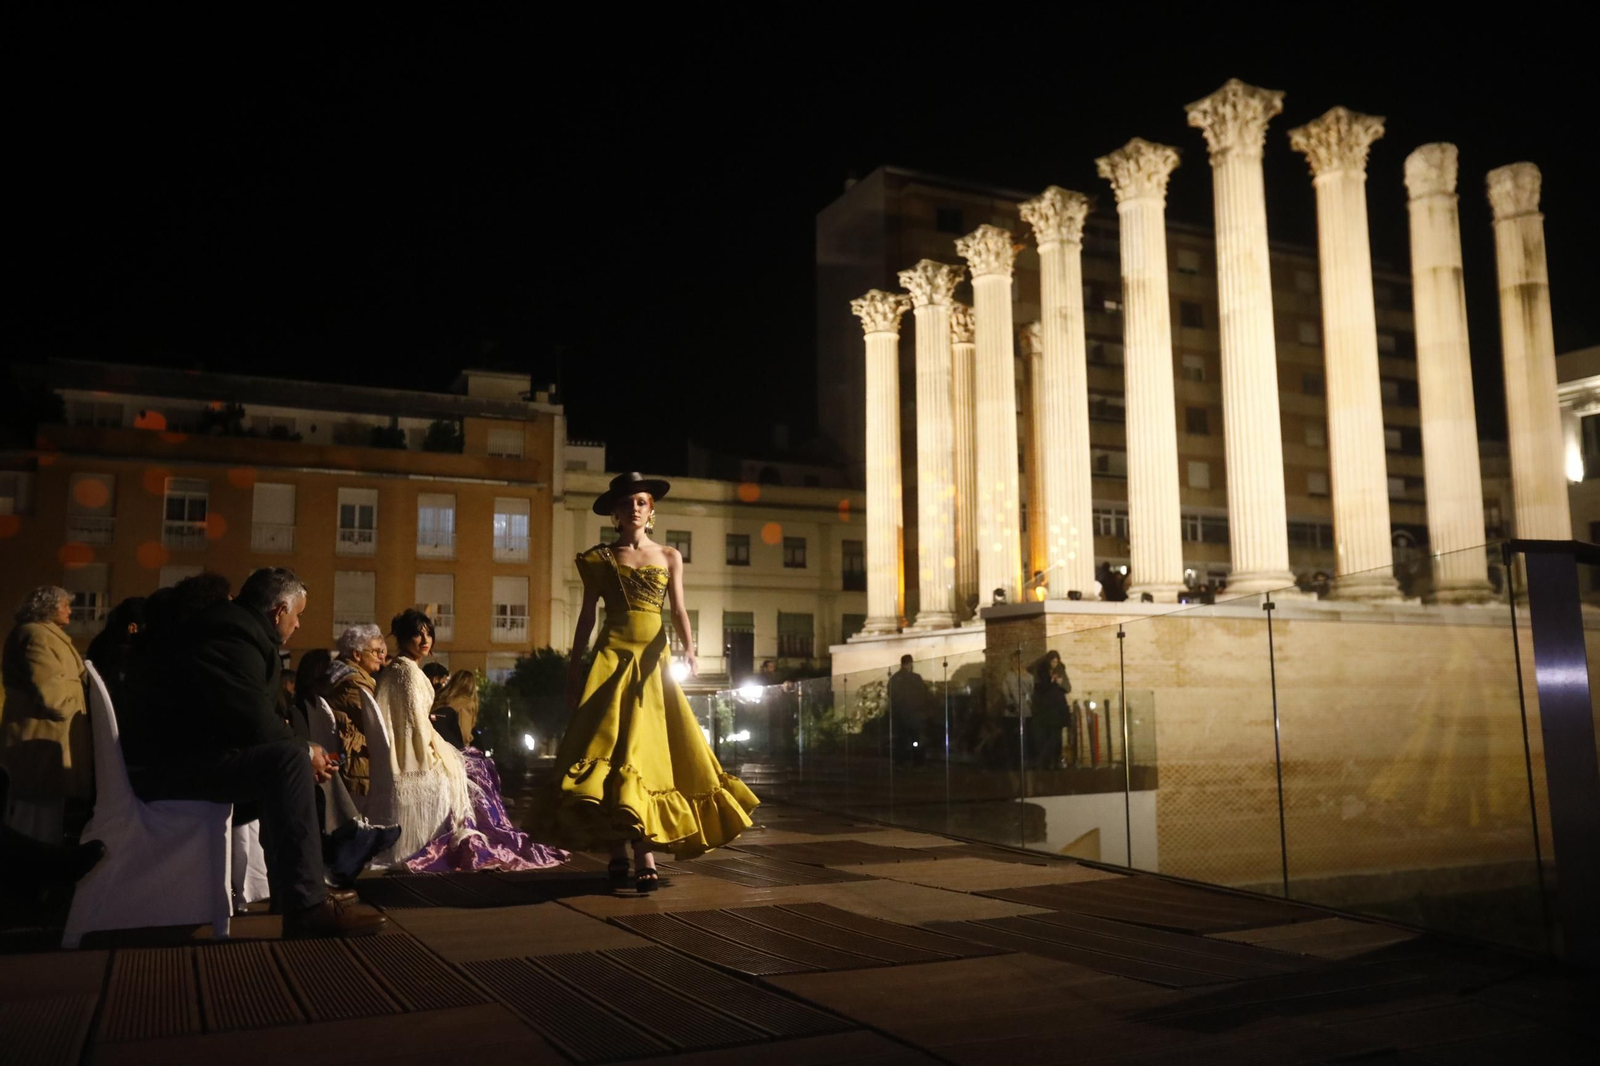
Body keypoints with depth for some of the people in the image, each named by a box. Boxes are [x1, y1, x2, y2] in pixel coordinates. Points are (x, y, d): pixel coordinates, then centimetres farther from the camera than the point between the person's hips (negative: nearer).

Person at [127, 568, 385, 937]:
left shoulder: (234, 629, 16)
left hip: (187, 753, 12)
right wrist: (304, 751, -7)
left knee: (283, 762, 22)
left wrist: (298, 748, 7)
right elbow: (254, 722, -23)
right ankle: (306, 905, -26)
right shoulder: (234, 638, -16)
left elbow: (247, 716, 16)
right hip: (171, 764, -12)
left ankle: (294, 886, 20)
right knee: (289, 761, -26)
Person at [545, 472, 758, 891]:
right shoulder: (599, 558, 8)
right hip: (612, 657, -1)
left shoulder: (669, 557, 11)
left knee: (647, 747, -5)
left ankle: (641, 850, -5)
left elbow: (679, 610, 3)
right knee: (612, 745, -7)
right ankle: (630, 852, 0)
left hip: (654, 658, 1)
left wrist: (688, 649, -15)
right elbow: (587, 615, 8)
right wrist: (574, 668, 3)